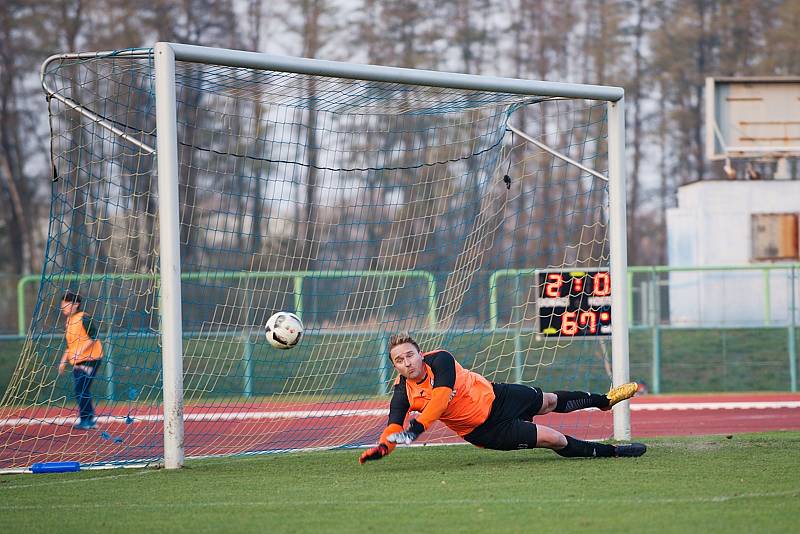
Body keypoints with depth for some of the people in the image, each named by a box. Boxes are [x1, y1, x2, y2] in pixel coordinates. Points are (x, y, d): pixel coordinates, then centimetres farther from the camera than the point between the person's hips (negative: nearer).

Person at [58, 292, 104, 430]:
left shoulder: (84, 319, -11)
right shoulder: (69, 322, 15)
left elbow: (93, 337, -17)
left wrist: (81, 351, -24)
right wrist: (63, 361, 16)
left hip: (89, 360, -9)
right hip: (77, 362, 9)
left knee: (81, 390, -14)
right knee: (80, 392, 9)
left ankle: (86, 420, -9)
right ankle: (89, 421, 17)